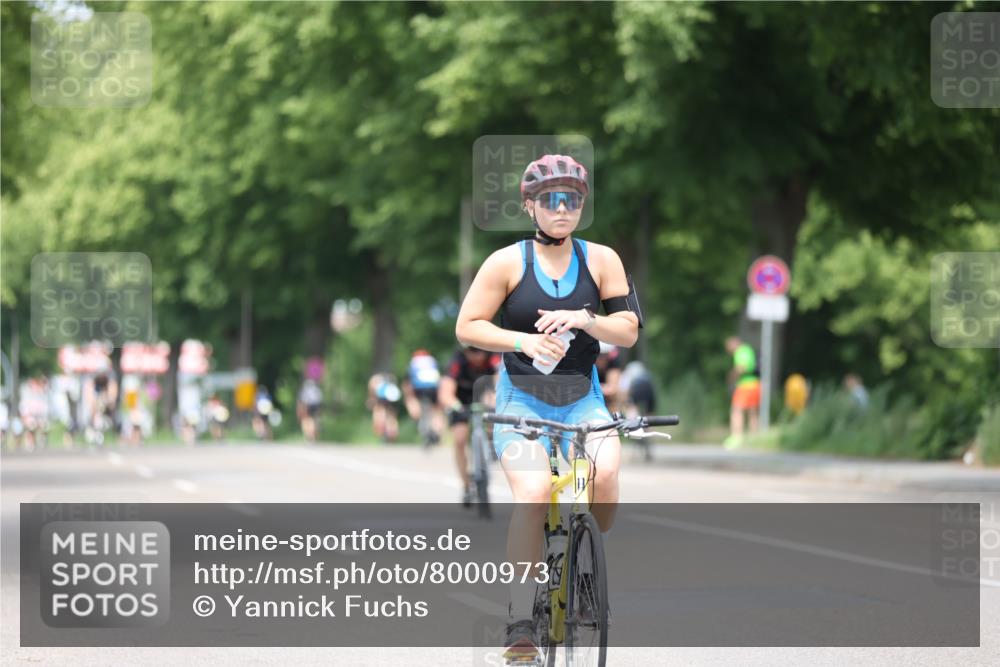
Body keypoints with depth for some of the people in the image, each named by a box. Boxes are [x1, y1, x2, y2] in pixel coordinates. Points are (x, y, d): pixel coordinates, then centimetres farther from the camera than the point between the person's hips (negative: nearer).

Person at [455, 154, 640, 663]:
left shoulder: (600, 260, 4)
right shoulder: (507, 262, -2)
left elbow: (628, 331, 3)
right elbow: (467, 327, -2)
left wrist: (583, 320, -16)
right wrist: (524, 340, -17)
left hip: (583, 398, 2)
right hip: (521, 399, -2)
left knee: (605, 472, -28)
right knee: (533, 491, -25)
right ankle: (521, 624, -22)